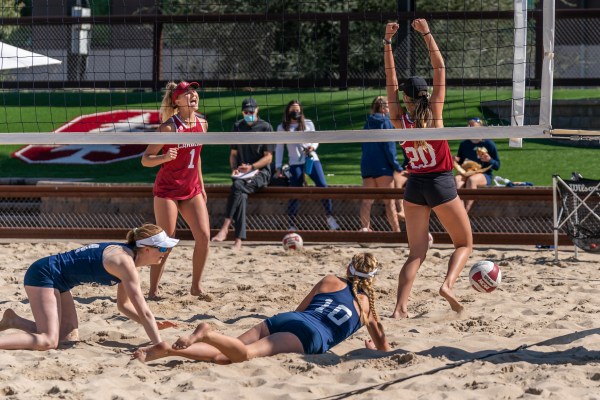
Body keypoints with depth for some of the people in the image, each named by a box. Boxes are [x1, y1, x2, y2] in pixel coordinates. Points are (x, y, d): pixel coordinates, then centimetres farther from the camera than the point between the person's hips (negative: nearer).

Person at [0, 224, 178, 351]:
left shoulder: (127, 256, 6)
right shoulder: (125, 263, -23)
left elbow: (123, 305, 16)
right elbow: (143, 312, -25)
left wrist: (153, 326, 4)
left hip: (58, 282, 10)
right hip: (43, 274, -10)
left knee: (70, 338, 6)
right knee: (48, 341, -20)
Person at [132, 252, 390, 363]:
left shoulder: (329, 282, 32)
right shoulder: (367, 304, 24)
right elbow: (384, 347, 35)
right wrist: (373, 347, 58)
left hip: (282, 319, 4)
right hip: (312, 336, -4)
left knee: (220, 354, -13)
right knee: (246, 354, -28)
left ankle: (165, 350, -37)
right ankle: (206, 335, -57)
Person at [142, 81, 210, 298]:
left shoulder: (202, 123, 3)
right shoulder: (169, 127, -15)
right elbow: (145, 159, -13)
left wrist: (201, 185, 19)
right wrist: (165, 157, -32)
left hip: (191, 190, 6)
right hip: (167, 190, -5)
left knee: (204, 236, -6)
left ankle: (196, 286, 8)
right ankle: (153, 290, 7)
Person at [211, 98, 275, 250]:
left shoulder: (265, 127, 2)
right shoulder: (237, 127, 16)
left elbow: (268, 157, -3)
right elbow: (233, 153, 20)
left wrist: (251, 167, -16)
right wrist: (234, 168, 0)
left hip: (261, 172, -3)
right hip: (242, 173, 3)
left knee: (238, 186, -35)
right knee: (241, 193, -31)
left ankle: (225, 227, -40)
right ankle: (239, 240, -40)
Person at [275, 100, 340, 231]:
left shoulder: (308, 124, 12)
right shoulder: (282, 128, 10)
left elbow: (315, 139, 16)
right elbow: (279, 148, 10)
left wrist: (313, 146, -8)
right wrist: (278, 167, 3)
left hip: (312, 159, 1)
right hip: (295, 163, -1)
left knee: (323, 185, -13)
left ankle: (329, 217, -3)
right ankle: (292, 225, 3)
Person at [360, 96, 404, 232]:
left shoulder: (368, 123, 13)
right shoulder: (385, 122, -6)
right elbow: (389, 146, -12)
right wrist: (396, 166, -10)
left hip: (366, 166, 6)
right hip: (382, 167, -6)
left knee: (367, 200, 6)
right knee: (389, 201, -4)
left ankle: (365, 227, -2)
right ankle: (396, 230, -6)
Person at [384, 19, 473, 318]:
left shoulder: (399, 120, -5)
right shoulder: (434, 114, -10)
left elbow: (390, 79, -1)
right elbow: (440, 69, -8)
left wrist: (388, 41, -1)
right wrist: (426, 34, -5)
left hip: (414, 186, 3)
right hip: (441, 184, -3)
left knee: (416, 253, 6)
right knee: (464, 243, 12)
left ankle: (400, 308, -8)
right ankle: (448, 283, -14)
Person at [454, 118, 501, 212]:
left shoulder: (489, 144, 1)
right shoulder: (464, 144, 12)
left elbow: (497, 166, 3)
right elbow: (459, 162, 24)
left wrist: (489, 160, -17)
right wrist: (456, 161, 1)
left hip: (484, 175, -3)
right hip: (466, 173, 3)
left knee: (471, 179, -38)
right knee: (456, 179, -32)